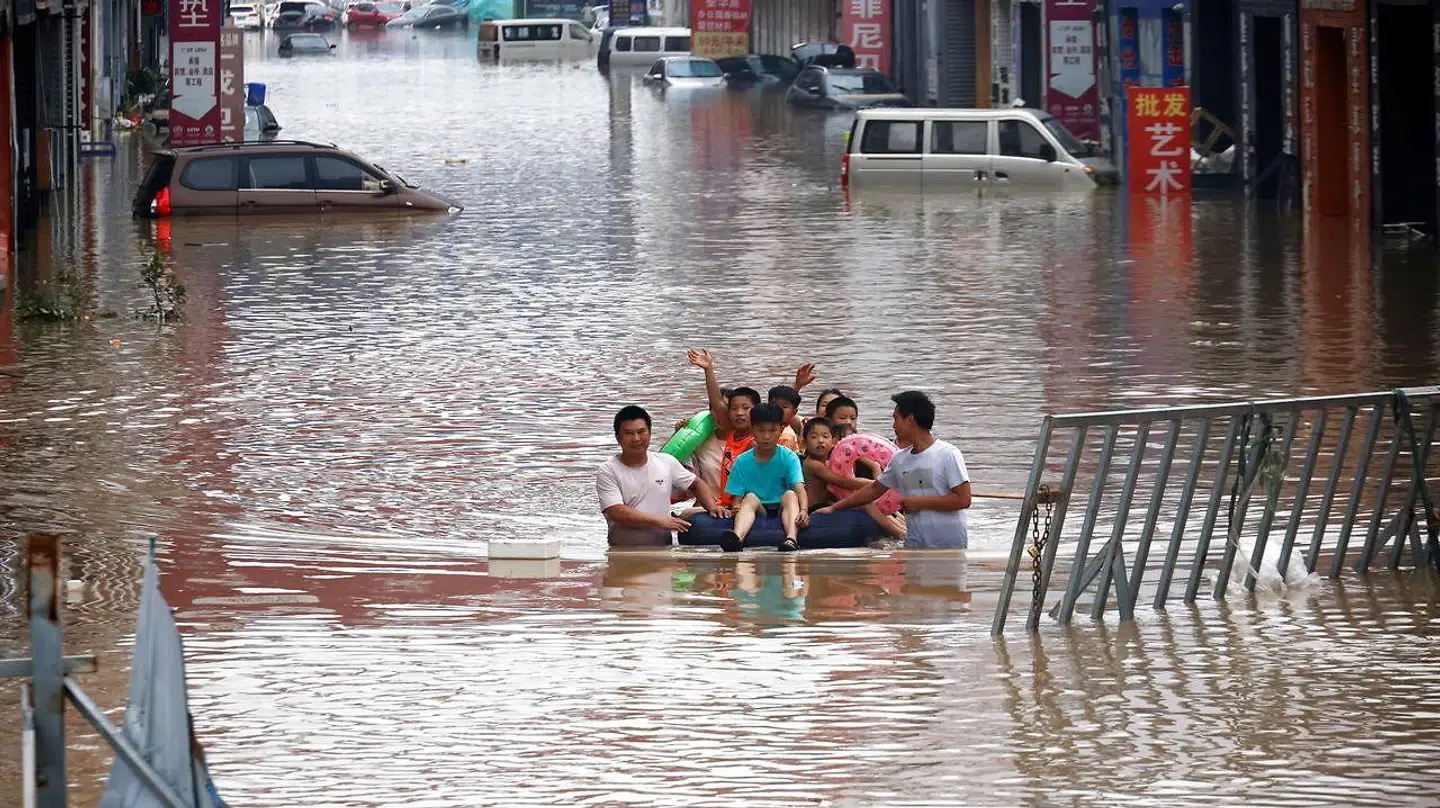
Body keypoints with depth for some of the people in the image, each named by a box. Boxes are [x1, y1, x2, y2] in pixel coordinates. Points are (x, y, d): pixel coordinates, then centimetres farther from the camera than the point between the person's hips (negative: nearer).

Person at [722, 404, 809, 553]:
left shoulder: (788, 458, -3)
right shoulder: (742, 462, 2)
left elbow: (799, 487, -16)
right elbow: (738, 496, 0)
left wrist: (803, 510, -36)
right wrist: (736, 509, -25)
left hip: (782, 509, -1)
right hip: (758, 511, 1)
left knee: (790, 495, -28)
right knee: (751, 497, -27)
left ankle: (791, 539, -55)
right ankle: (737, 537, -58)